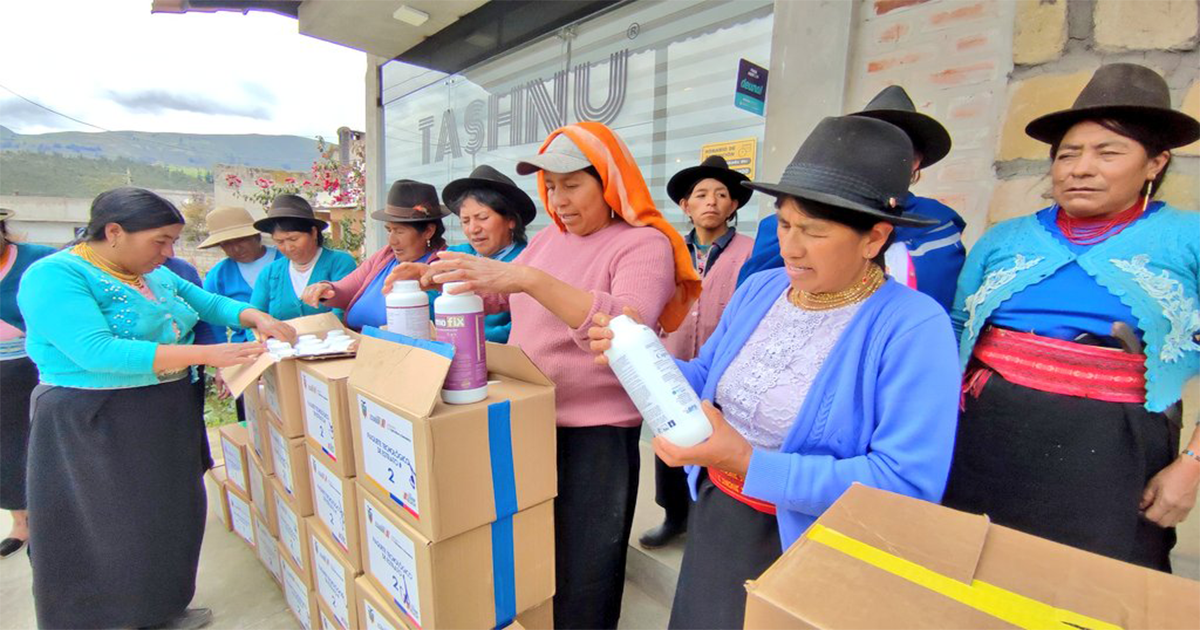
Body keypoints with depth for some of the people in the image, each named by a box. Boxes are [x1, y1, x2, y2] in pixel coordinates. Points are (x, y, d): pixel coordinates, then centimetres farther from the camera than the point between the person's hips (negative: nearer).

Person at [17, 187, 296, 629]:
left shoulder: (155, 274, 5)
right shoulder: (55, 276, -18)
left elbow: (209, 303, 12)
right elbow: (95, 352, -30)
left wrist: (256, 317, -9)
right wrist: (205, 354, -34)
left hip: (169, 417, 8)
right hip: (94, 426, -8)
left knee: (171, 517, 18)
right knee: (108, 531, 7)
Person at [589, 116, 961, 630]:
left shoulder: (914, 327, -21)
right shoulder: (760, 289, -2)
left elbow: (909, 484, -26)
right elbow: (708, 384, 3)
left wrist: (750, 465, -31)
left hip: (807, 550, -5)